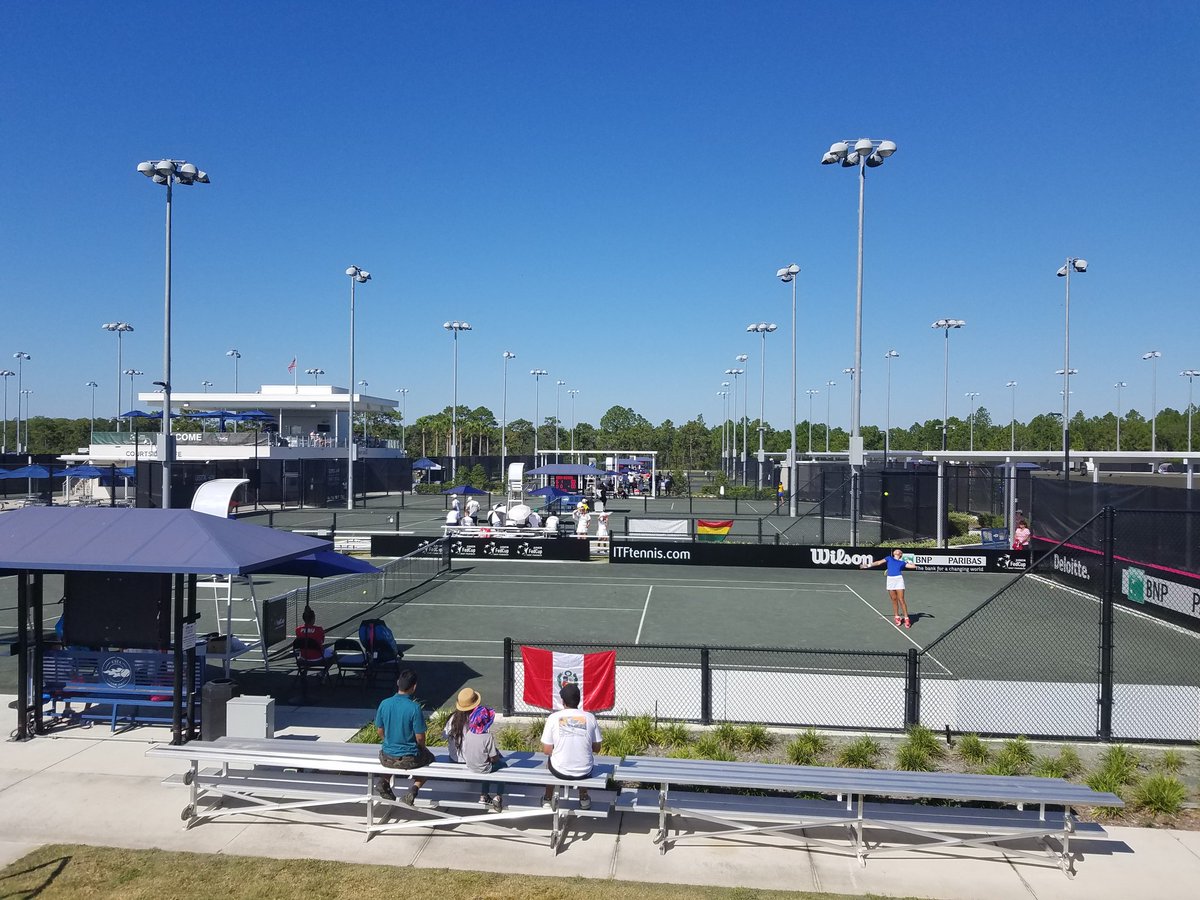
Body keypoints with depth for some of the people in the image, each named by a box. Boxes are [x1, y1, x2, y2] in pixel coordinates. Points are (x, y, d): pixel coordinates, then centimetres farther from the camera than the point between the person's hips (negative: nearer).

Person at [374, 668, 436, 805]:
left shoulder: (384, 704, -9)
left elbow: (380, 732, 3)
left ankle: (384, 781, 11)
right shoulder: (414, 707, -21)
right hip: (409, 760, -4)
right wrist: (422, 748, 7)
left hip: (386, 758, 4)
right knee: (429, 757, 28)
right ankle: (414, 789, 3)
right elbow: (420, 738, -14)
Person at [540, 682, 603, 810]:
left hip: (560, 771, -1)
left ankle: (547, 799, 45)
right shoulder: (590, 717, -5)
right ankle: (584, 799, 44)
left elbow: (546, 750, -5)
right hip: (584, 771, 1)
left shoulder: (553, 717, -10)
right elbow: (596, 748, 3)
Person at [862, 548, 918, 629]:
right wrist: (869, 565, 10)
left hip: (899, 579, -1)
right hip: (890, 579, 1)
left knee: (901, 600, -6)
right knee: (894, 600, 4)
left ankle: (906, 618, 0)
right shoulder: (889, 558, 17)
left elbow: (913, 566, 10)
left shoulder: (902, 562, 15)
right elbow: (879, 562, 15)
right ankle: (897, 617, 14)